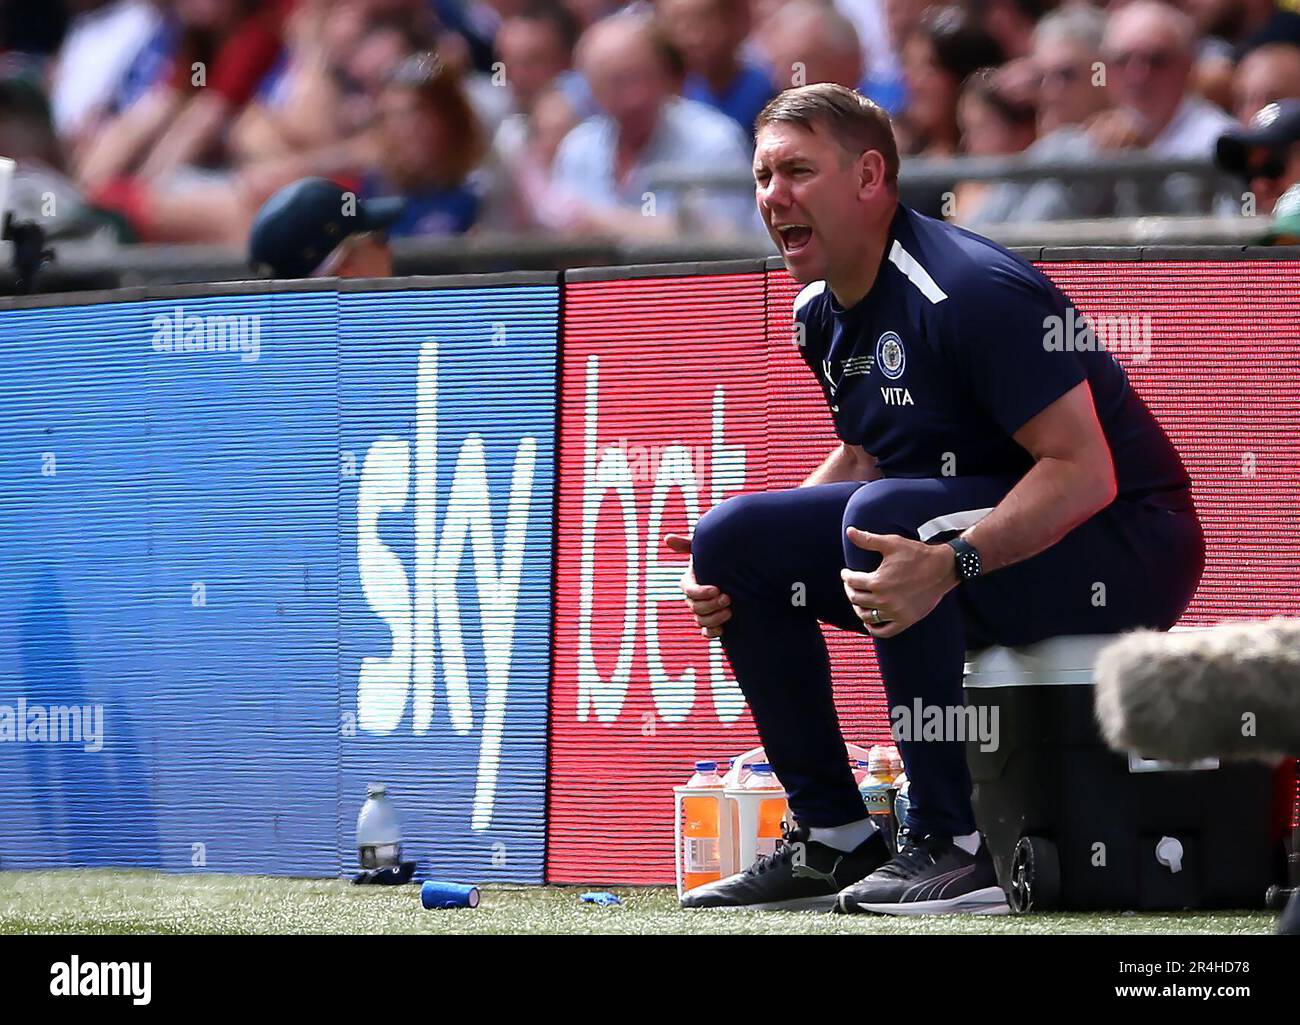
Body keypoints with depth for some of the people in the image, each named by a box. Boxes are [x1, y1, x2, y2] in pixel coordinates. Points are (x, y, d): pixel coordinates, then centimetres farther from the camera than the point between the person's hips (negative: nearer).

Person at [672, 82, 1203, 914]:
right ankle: (835, 839, 3)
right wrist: (734, 562, 2)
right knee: (734, 539, -1)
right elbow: (863, 457, 19)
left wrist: (951, 562, -42)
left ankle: (950, 846, -29)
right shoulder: (823, 314, 5)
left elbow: (1085, 470, -27)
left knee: (886, 513, -34)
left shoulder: (973, 291, -23)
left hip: (1119, 547, -9)